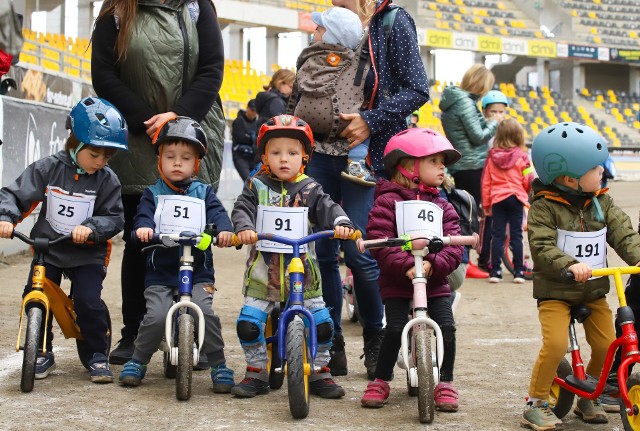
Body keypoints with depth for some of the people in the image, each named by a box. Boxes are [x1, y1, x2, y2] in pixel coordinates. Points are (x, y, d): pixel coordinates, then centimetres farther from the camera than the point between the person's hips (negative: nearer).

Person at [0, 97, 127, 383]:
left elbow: (115, 218, -7)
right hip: (48, 249, 1)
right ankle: (43, 353, 11)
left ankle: (98, 355, 6)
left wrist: (91, 227, -26)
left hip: (87, 254, -1)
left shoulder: (107, 180, -5)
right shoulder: (48, 169, -6)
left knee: (89, 301, -16)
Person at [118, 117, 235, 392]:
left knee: (204, 312, -22)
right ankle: (138, 361, 7)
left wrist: (224, 229, -24)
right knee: (156, 316, -18)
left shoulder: (203, 193, 14)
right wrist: (143, 227, -27)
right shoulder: (153, 193, 13)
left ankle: (218, 365, -4)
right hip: (160, 272, 0)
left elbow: (217, 213, -1)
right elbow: (144, 213, -3)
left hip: (198, 272, 0)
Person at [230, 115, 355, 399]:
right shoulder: (257, 186, 2)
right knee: (248, 324, -6)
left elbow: (327, 208, -9)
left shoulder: (309, 189, 3)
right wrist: (244, 228, -29)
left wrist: (341, 223, -30)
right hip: (263, 271, 0)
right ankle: (257, 373, 13)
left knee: (322, 324, -2)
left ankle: (319, 373, 17)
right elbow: (242, 209, -8)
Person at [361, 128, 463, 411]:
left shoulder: (443, 207, 10)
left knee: (446, 326, -11)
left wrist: (434, 264, -21)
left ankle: (446, 383, 7)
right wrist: (406, 265, -26)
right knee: (395, 329, -14)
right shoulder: (388, 201, -3)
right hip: (397, 281, -3)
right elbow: (379, 241, -15)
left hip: (435, 281, 3)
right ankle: (380, 382, 7)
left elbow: (454, 246, -1)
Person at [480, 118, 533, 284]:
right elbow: (528, 181, -5)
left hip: (497, 199, 2)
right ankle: (518, 271, 4)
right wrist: (526, 192, 18)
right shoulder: (521, 156, -7)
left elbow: (485, 182, 4)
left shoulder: (492, 156, 1)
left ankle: (495, 271, 2)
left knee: (497, 235, 5)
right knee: (516, 235, 4)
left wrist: (486, 204, 11)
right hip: (516, 198, -2)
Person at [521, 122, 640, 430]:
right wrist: (570, 264, -37)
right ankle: (535, 404, -4)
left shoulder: (602, 202, 4)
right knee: (555, 344, -21)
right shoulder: (545, 206, -13)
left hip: (593, 291, 5)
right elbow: (542, 247, -22)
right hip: (555, 291, -5)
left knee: (607, 344, -3)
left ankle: (587, 398, 20)